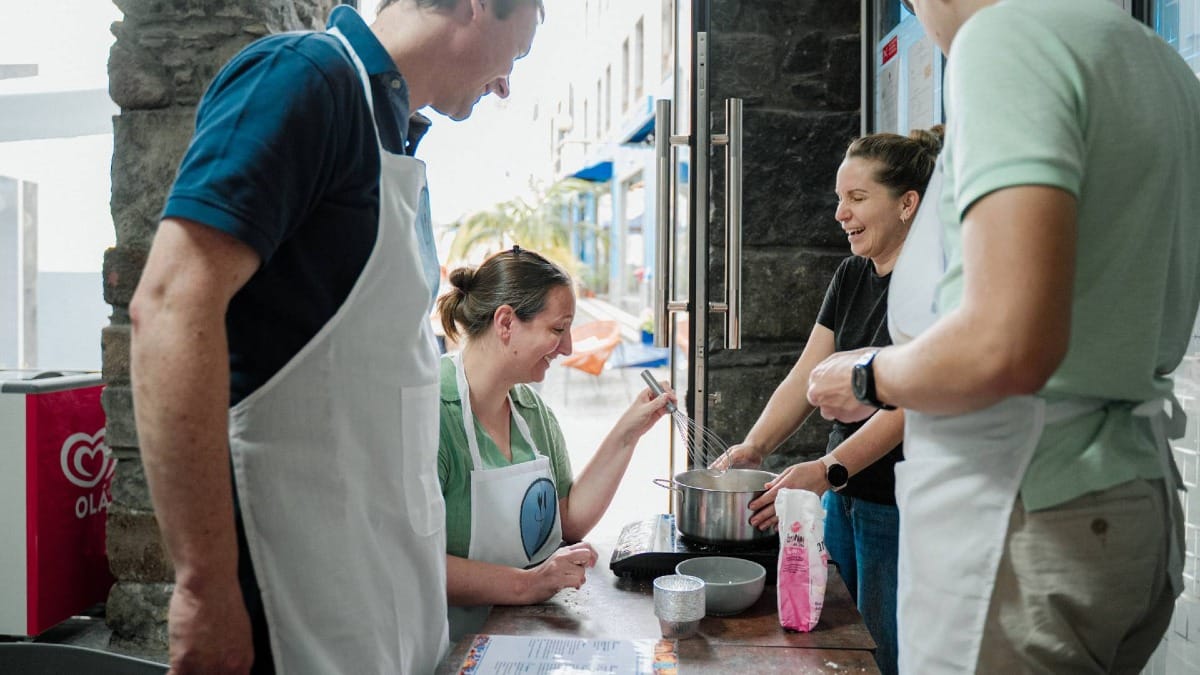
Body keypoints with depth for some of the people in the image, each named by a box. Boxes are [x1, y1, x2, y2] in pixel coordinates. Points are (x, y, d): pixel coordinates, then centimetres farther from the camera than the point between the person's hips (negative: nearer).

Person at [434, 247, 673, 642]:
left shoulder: (531, 407, 10)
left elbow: (570, 523, 11)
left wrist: (627, 435, 5)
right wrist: (526, 584, -25)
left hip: (538, 623, 8)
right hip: (460, 641, -7)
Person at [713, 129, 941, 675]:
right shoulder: (851, 276, 11)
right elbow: (805, 378, 7)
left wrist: (826, 470, -32)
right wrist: (751, 449, -7)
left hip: (902, 508, -7)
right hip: (843, 496, 7)